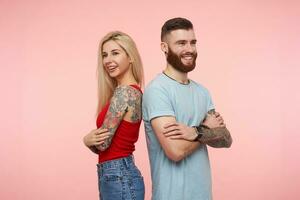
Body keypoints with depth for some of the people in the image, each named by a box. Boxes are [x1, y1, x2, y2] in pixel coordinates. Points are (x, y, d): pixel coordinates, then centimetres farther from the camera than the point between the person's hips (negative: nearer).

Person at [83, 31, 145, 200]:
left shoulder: (124, 92, -18)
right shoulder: (133, 91, 10)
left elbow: (102, 143, -17)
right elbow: (106, 140, 9)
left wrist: (87, 140, 3)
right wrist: (90, 139, -10)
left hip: (118, 176, -9)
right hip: (117, 175, 9)